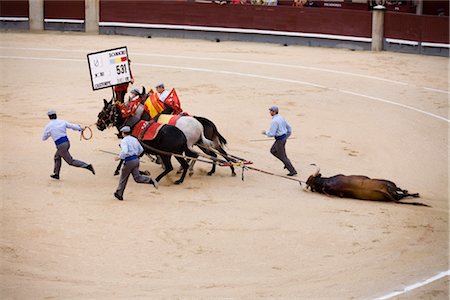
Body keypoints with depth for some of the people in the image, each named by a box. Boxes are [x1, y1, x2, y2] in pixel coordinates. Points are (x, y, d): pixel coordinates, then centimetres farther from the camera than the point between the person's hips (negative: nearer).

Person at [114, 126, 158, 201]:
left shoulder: (124, 141, -12)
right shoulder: (134, 139, 11)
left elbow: (125, 151, -28)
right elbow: (141, 150, 16)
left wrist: (119, 157, -14)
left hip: (129, 161, -6)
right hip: (136, 159, 6)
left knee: (123, 179, 9)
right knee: (137, 178, 3)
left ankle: (119, 194, 22)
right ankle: (150, 180, -20)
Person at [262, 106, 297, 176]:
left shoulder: (274, 121, -24)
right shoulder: (281, 118, 6)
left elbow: (271, 134, -25)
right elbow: (289, 127, 15)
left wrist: (265, 133, -5)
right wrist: (286, 137, 24)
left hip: (279, 140, -9)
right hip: (284, 137, 9)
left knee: (282, 156, 2)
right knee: (273, 151, 23)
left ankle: (293, 171, 6)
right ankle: (287, 162, 21)